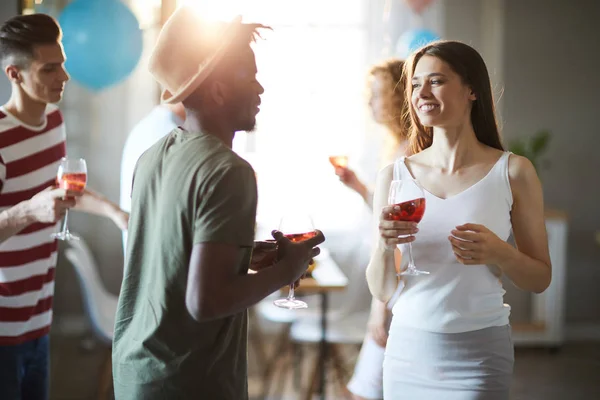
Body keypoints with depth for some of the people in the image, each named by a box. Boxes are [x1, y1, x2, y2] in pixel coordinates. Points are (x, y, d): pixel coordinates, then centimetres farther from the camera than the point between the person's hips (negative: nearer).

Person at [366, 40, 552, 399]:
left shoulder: (513, 172, -5)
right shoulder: (394, 176, 0)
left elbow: (540, 279, 1)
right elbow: (382, 291, 3)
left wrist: (499, 253, -18)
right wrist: (384, 246, -17)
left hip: (479, 353, -2)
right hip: (408, 349, 3)